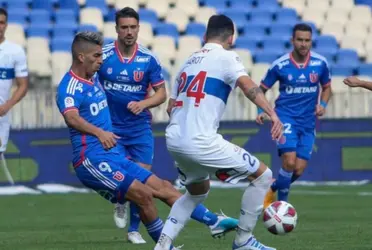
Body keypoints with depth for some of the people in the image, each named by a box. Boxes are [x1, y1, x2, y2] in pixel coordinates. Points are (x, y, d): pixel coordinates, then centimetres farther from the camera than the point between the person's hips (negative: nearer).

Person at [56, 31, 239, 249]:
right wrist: (99, 132, -44)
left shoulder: (94, 79, 15)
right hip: (93, 159, -10)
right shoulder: (70, 87, -14)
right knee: (144, 194, -19)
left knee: (163, 188, 7)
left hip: (114, 156, 10)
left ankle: (214, 222, 8)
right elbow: (71, 117, -34)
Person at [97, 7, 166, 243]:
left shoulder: (149, 59, -6)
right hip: (111, 128, -1)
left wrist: (143, 104, -19)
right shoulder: (103, 56, -8)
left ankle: (134, 229, 17)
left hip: (140, 128, 1)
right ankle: (120, 203, 23)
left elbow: (161, 93, 0)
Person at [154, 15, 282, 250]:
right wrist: (273, 114, -31)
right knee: (263, 175, 4)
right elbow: (248, 85, -19)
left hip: (174, 140, 8)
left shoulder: (190, 61, 21)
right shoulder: (226, 57, -1)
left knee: (198, 191, 32)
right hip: (200, 141, -8)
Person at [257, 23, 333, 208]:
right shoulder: (280, 65, -8)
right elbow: (262, 89, 5)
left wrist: (322, 104, -6)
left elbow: (326, 88, 14)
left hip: (308, 122, 3)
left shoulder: (320, 63, -3)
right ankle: (283, 204, -2)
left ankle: (273, 189, 29)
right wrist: (261, 110, -11)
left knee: (298, 170, -1)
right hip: (286, 117, -3)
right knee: (289, 162, -22)